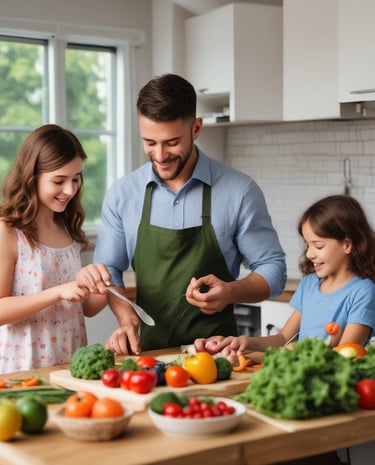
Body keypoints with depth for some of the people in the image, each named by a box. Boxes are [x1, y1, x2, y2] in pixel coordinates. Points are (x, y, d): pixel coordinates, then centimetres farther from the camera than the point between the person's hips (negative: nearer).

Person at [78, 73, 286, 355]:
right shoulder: (122, 194, 4)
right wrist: (127, 317, -8)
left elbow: (273, 271, 2)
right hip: (149, 350, 2)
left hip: (215, 351, -2)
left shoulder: (240, 191, -4)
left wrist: (231, 292, -17)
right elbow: (108, 271, 11)